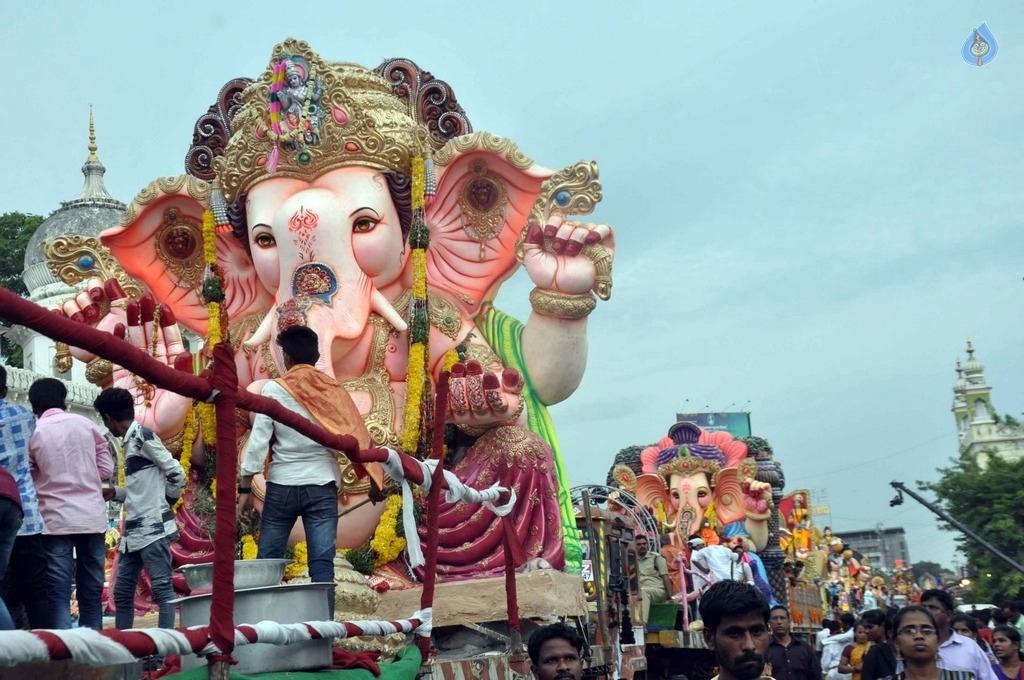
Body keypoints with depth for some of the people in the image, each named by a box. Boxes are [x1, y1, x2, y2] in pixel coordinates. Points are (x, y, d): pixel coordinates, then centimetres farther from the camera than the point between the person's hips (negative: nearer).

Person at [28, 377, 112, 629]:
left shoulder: (32, 433, 1)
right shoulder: (86, 424, 6)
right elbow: (106, 469, 9)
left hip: (56, 520, -2)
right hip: (92, 517, 2)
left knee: (59, 595, -1)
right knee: (92, 592, 9)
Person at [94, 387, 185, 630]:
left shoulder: (143, 436, -9)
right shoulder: (130, 442, 17)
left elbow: (176, 474, -12)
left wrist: (165, 504, -1)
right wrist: (116, 493, 22)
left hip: (153, 529, -10)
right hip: (134, 531, 10)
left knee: (162, 589, -8)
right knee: (122, 591, 11)